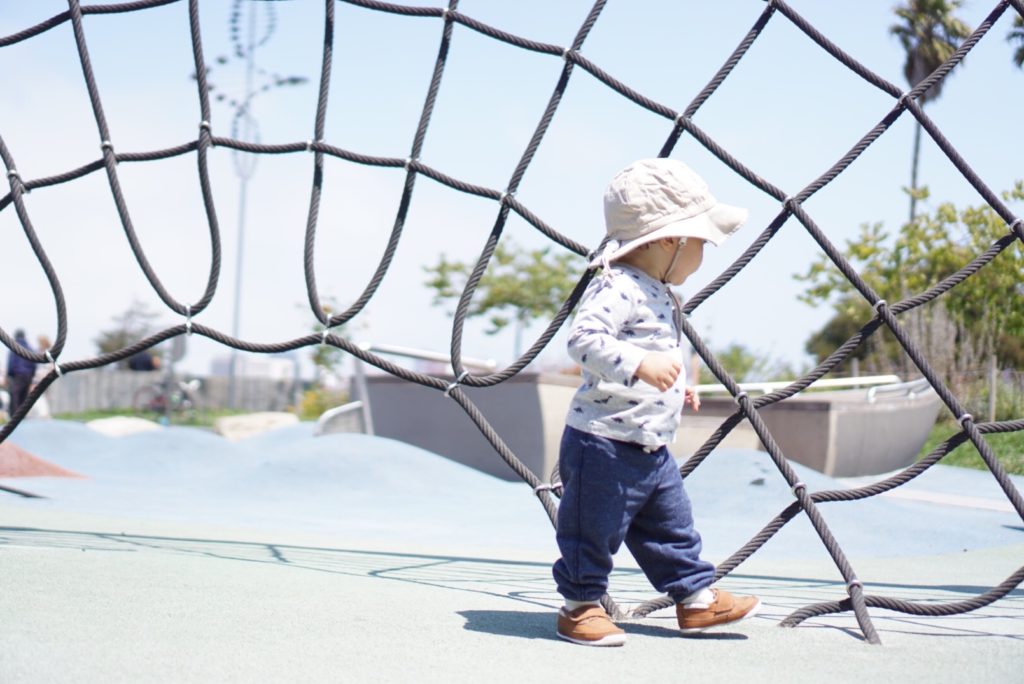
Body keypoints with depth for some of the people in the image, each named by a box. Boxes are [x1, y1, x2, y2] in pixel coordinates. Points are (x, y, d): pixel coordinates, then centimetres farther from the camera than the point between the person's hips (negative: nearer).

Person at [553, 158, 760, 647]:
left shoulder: (658, 295, 13)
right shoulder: (617, 289, -20)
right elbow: (584, 339, -34)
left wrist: (676, 385, 32)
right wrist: (639, 365, -42)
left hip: (652, 448, 10)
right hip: (604, 443, -10)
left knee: (672, 527, 19)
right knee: (593, 530, 3)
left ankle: (696, 598, 30)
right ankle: (580, 606, 16)